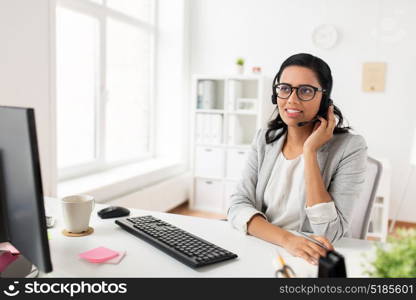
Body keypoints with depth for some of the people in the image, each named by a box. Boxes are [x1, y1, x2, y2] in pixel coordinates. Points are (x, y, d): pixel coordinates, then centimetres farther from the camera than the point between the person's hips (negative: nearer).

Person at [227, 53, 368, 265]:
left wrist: (310, 152, -18)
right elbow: (238, 206, -6)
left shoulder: (349, 147, -10)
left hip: (313, 262, -3)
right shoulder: (264, 140, 2)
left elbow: (329, 234, -16)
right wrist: (287, 239, -22)